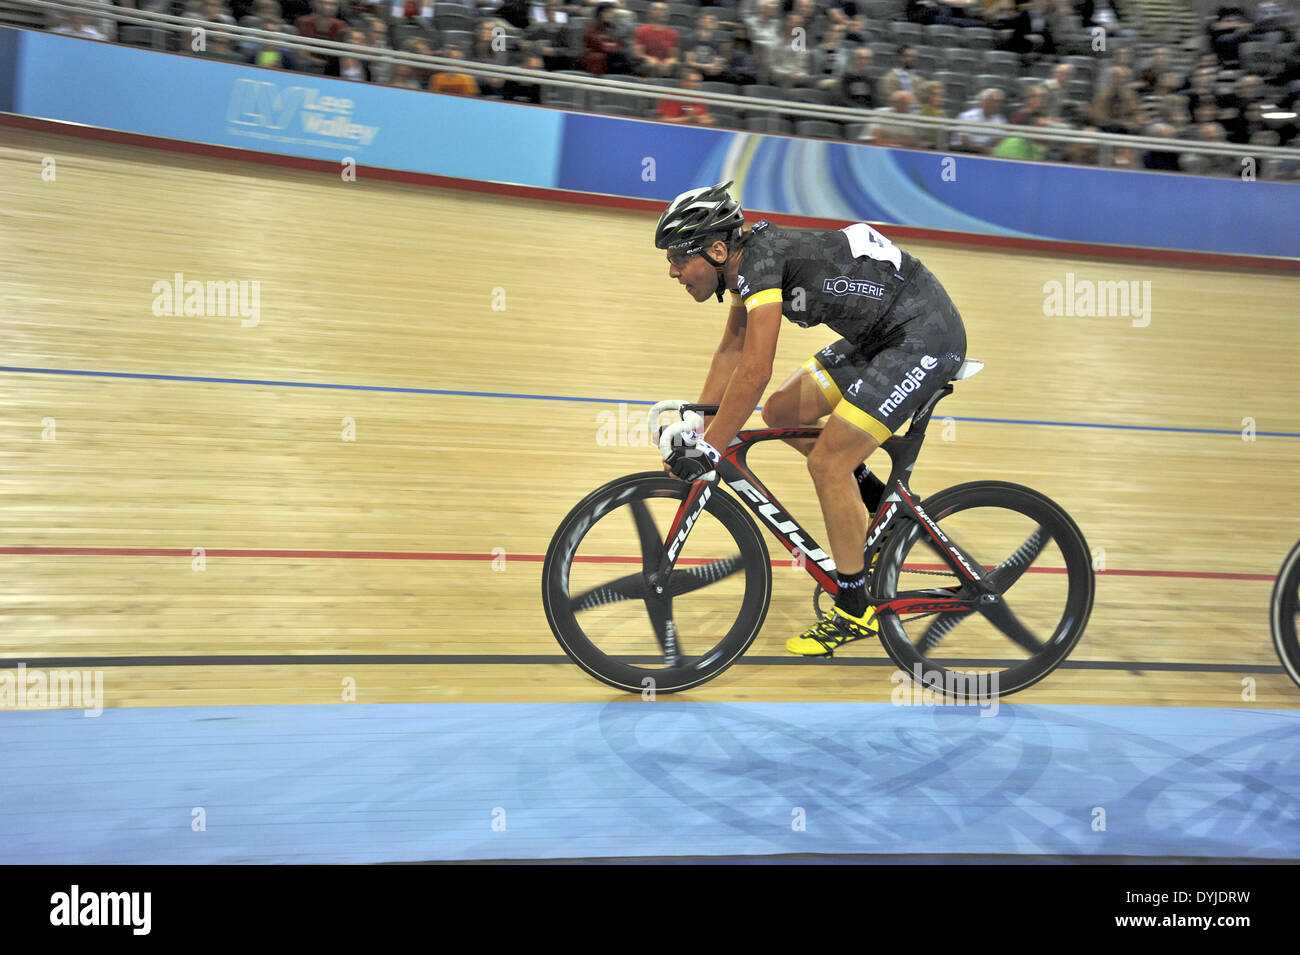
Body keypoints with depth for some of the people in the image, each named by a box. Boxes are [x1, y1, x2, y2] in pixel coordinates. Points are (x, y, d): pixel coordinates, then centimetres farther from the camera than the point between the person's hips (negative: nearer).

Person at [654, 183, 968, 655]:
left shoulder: (761, 259, -23)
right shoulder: (748, 260, 5)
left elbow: (754, 373, -30)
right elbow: (730, 352, 15)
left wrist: (707, 452, -25)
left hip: (926, 337, -10)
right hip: (879, 334, 10)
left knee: (827, 460, -12)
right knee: (781, 412, 6)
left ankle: (856, 611, 1)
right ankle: (885, 507, 19)